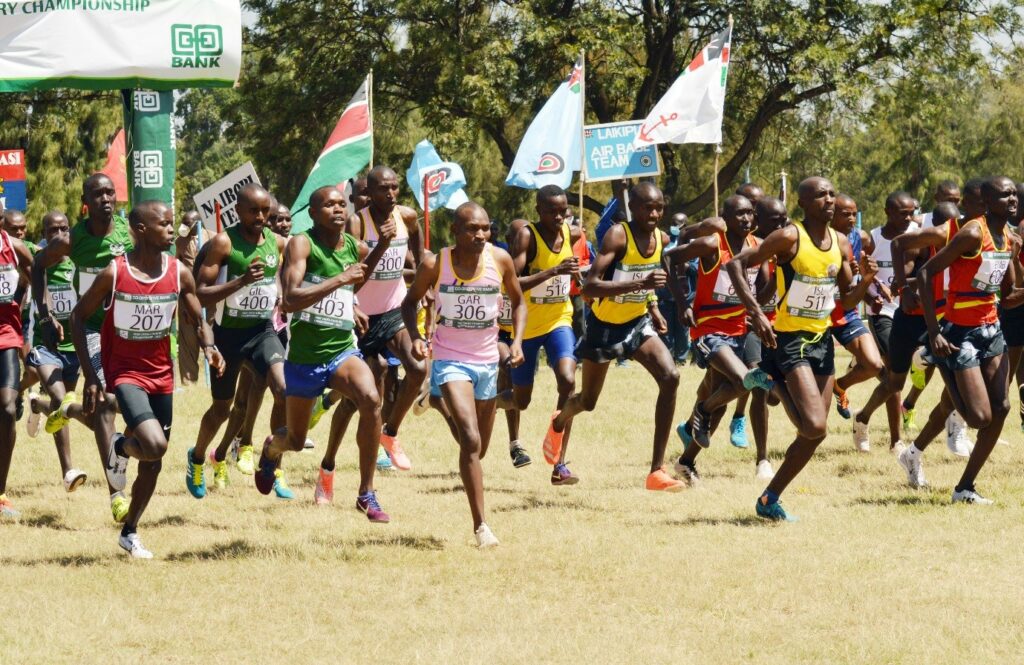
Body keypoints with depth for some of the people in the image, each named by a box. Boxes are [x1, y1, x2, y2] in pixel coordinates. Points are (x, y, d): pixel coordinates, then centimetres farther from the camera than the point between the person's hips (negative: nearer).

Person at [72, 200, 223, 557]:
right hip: (125, 372, -5)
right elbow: (78, 317, -5)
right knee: (155, 445, -25)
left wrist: (209, 347, -17)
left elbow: (199, 320, 7)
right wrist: (90, 376, -10)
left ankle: (130, 531, 28)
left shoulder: (179, 273, -4)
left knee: (153, 460, 10)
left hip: (161, 373, 5)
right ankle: (120, 448, 10)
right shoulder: (114, 273, -15)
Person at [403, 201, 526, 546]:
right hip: (450, 360, -4)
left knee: (479, 447, 15)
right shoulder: (435, 265, -12)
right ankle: (480, 525, -19)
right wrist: (415, 336, -13)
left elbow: (518, 301, 10)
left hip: (488, 361, 4)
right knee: (471, 440, -21)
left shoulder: (500, 259, -6)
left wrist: (517, 340, -5)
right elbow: (410, 301, 4)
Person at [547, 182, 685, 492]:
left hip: (638, 322, 4)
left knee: (670, 377, -21)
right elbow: (589, 286, -36)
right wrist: (639, 284, -45)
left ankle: (657, 470, -19)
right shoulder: (618, 236, -26)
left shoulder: (661, 239, -6)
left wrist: (653, 307, 6)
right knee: (588, 402, 13)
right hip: (605, 324, -4)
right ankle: (559, 422, 54)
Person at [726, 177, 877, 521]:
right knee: (816, 427, -21)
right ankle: (775, 385, 4)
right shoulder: (790, 237, -14)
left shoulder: (841, 245, 6)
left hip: (822, 339, 7)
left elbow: (846, 300, 13)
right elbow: (736, 264, -14)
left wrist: (865, 281, -8)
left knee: (813, 433, 7)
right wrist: (756, 312, -24)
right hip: (790, 340, -7)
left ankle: (770, 500, 19)